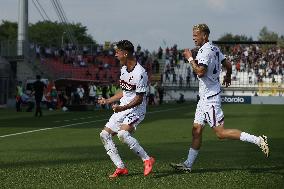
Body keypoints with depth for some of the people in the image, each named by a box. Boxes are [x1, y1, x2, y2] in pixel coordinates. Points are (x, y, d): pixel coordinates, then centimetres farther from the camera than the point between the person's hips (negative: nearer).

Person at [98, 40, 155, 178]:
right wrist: (108, 101, 23)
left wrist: (122, 108, -30)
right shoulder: (124, 69, 9)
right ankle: (120, 168, 6)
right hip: (122, 109, 10)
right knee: (104, 134, 3)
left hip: (136, 110, -10)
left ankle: (147, 160, -17)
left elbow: (139, 99, -20)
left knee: (123, 134, -31)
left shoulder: (140, 73, -20)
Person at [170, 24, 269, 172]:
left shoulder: (205, 51, -18)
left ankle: (258, 140, -8)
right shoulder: (214, 49, 11)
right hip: (206, 97, 10)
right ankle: (188, 164, 13)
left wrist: (190, 59, -15)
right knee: (196, 130, 10)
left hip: (210, 97, -10)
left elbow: (200, 72, -28)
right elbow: (228, 65, 20)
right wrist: (228, 77, 40)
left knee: (220, 133, -9)